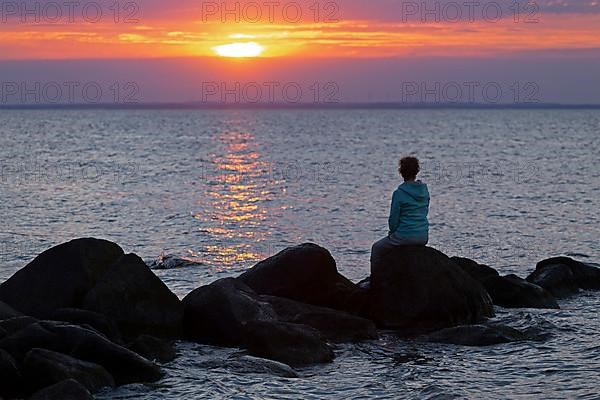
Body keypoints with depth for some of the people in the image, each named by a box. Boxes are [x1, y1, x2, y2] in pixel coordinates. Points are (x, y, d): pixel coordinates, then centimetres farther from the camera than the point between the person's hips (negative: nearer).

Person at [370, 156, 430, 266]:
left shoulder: (399, 193, -15)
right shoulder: (424, 190, 4)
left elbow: (394, 217, -10)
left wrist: (392, 232, 10)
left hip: (405, 237, -7)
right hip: (423, 237, 7)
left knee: (376, 249, 18)